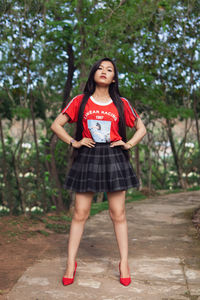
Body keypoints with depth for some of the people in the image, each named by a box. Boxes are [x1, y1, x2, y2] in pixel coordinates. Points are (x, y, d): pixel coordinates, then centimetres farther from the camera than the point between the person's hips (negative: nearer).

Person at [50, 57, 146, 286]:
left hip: (114, 158, 0)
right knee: (80, 214, 3)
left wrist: (128, 144, -2)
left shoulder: (121, 104, 4)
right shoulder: (80, 101, 3)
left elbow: (141, 128, 14)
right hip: (87, 159, 0)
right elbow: (56, 125, 6)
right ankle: (71, 264, 12)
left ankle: (124, 263, 14)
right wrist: (73, 142, -5)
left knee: (118, 214, 3)